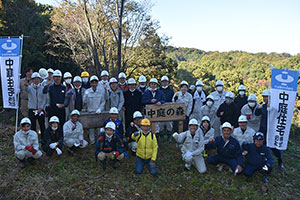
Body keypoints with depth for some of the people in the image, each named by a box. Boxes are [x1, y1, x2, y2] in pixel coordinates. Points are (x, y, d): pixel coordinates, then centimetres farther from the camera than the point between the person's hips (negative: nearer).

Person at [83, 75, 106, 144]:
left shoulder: (101, 91, 2)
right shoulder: (87, 91, 1)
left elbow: (103, 102, 3)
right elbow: (84, 102, -3)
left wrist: (99, 109, -10)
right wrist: (86, 96, -21)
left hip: (99, 112, 0)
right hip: (90, 112, 0)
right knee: (91, 127, 3)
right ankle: (92, 141, 16)